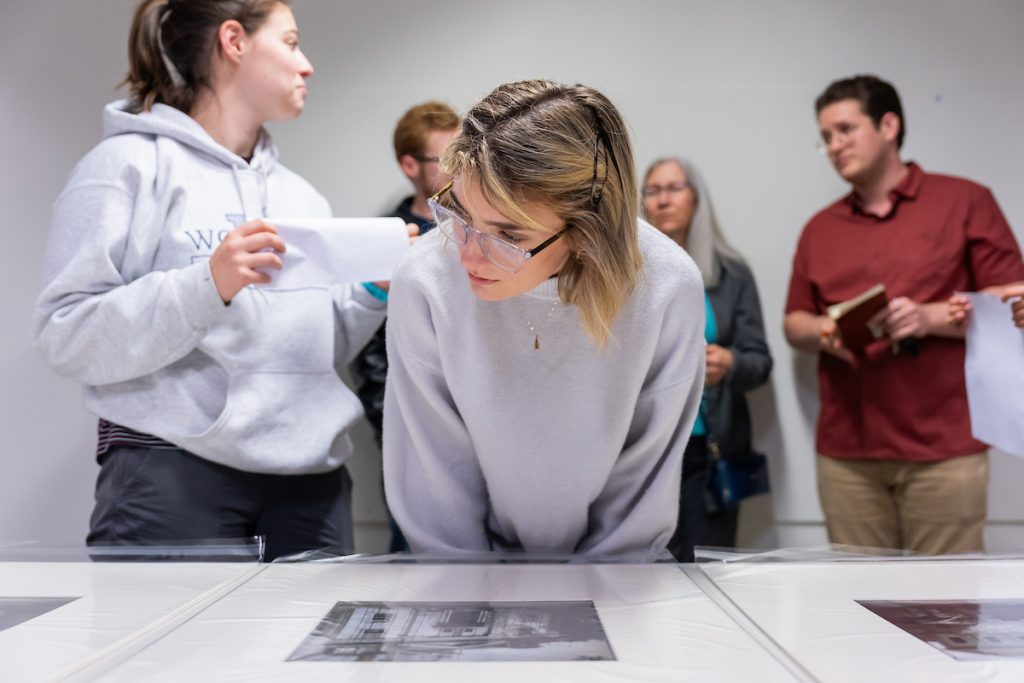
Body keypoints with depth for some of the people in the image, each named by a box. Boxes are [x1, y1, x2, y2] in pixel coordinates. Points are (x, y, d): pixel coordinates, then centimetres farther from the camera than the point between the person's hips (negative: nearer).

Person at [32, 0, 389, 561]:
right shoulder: (130, 163, -1)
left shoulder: (301, 197, 17)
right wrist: (209, 285, -21)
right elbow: (67, 337, -10)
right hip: (172, 476, -5)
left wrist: (373, 292, 3)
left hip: (309, 482, 6)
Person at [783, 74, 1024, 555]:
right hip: (845, 452, 4)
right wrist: (822, 332, -5)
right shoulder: (819, 228, 15)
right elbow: (795, 322, 18)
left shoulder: (965, 202, 3)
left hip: (943, 450, -3)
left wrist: (930, 318, -16)